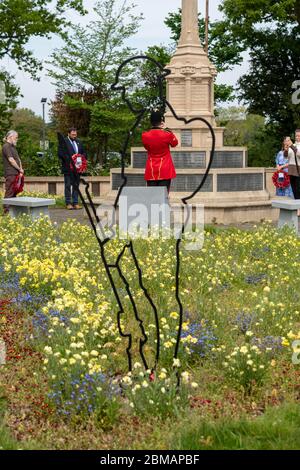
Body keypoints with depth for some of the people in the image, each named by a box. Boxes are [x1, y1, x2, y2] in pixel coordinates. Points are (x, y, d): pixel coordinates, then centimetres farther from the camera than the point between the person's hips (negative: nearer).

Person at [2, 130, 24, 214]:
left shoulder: (13, 147, 20)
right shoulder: (6, 147, -9)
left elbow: (18, 159, 18)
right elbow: (11, 160, -15)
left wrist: (20, 170, 3)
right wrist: (20, 169, -7)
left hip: (16, 173, 9)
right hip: (10, 173, -9)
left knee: (14, 192, 11)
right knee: (9, 193, -9)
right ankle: (7, 210, -7)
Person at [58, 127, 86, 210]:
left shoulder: (79, 142, 18)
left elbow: (83, 153, 22)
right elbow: (60, 154, -12)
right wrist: (69, 159, -21)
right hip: (68, 168, -6)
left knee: (76, 185, 8)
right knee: (68, 185, -2)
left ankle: (75, 203, 12)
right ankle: (68, 203, 2)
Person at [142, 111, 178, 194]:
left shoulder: (145, 136, -4)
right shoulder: (167, 134, -10)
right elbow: (175, 143, 10)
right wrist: (166, 129, 13)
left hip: (151, 171, 2)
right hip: (165, 170, -2)